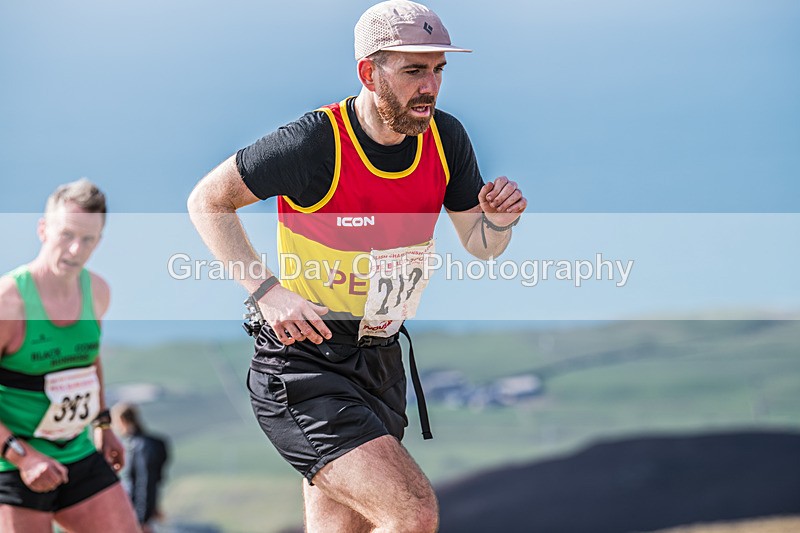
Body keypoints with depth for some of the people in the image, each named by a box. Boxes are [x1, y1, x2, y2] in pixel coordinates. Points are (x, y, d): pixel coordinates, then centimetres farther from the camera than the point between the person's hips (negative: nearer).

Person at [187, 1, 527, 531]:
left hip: (381, 365, 7)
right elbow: (207, 200, -8)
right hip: (302, 365, -7)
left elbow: (480, 246, 10)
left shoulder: (445, 138, -1)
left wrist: (499, 217, -14)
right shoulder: (314, 143, -19)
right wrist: (266, 289, -18)